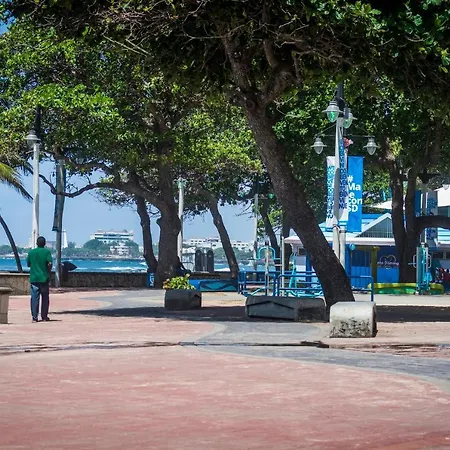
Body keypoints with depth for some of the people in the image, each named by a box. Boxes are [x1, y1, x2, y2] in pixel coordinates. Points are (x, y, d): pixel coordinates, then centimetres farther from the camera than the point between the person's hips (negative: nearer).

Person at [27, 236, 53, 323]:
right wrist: (49, 271, 4)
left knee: (34, 298, 1)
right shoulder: (47, 252, -4)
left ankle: (34, 317, -3)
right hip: (44, 278, -2)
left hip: (34, 278, 2)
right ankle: (44, 317, 12)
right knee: (45, 298, 9)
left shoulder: (31, 252, 4)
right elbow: (50, 263, -12)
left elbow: (28, 264, 10)